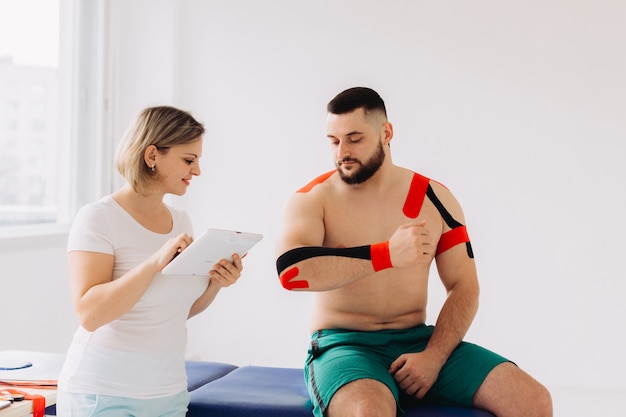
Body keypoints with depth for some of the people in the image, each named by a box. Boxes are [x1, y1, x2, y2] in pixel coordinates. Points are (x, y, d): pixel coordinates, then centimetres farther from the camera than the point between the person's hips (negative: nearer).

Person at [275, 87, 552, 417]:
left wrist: (434, 357, -12)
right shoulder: (311, 199, -3)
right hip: (344, 345, -3)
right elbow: (291, 270, -22)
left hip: (419, 340, 4)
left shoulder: (435, 199, 7)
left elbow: (464, 287, 4)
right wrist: (388, 254, -24)